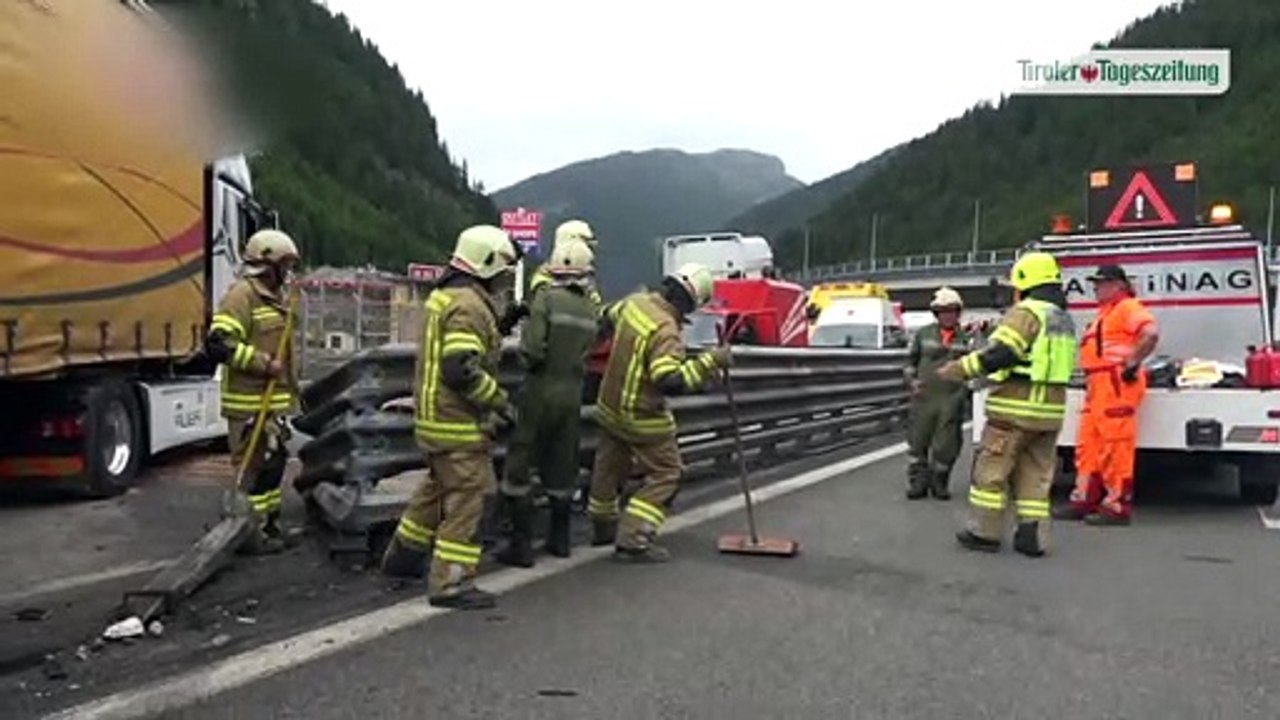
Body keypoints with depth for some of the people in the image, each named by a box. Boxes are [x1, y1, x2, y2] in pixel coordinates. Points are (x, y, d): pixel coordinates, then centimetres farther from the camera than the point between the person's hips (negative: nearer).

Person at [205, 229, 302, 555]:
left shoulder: (276, 298, 18)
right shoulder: (242, 294, -13)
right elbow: (218, 343, -23)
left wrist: (293, 387, 24)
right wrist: (264, 363, -22)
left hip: (274, 400, 10)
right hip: (250, 402, -10)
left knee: (274, 461, 16)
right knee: (253, 465, -5)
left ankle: (268, 523, 28)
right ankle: (248, 533, 3)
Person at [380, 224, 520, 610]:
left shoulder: (445, 296, 15)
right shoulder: (468, 305, -19)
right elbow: (462, 369, -27)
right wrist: (500, 403, -18)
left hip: (435, 415, 11)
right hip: (458, 423, -11)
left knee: (438, 488, 24)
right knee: (467, 498, -5)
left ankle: (403, 555, 37)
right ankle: (451, 583, -1)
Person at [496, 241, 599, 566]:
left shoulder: (546, 298, -13)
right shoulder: (589, 310, 5)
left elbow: (532, 349, -19)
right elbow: (587, 351, 5)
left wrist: (530, 361, 1)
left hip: (541, 390, -6)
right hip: (572, 393, 6)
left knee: (519, 466, 3)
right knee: (561, 466, 17)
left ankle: (521, 544, 2)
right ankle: (559, 538, 27)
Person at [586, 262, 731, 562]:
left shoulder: (635, 302, -4)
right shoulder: (665, 330, -30)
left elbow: (612, 315, 20)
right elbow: (671, 381, -37)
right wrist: (710, 361, -33)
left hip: (611, 405, 9)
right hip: (642, 417, -9)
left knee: (610, 467, 23)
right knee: (666, 473, 4)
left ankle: (603, 526, 42)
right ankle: (632, 540, 0)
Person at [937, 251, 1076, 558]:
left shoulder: (1027, 312, -12)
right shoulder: (1064, 319, 16)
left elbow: (999, 354, -21)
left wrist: (959, 369, -16)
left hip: (1015, 408, -8)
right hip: (1050, 409, 8)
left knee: (992, 469, 2)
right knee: (1036, 474, 11)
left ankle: (985, 532, 7)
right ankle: (1033, 536, 10)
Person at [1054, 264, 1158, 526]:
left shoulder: (1127, 308, -7)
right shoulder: (1105, 313, 25)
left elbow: (1151, 333, -24)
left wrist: (1132, 363, -20)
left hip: (1117, 385, -11)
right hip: (1097, 387, 11)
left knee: (1115, 446, -8)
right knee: (1088, 444, 9)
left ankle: (1117, 506, -5)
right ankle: (1084, 499, 13)